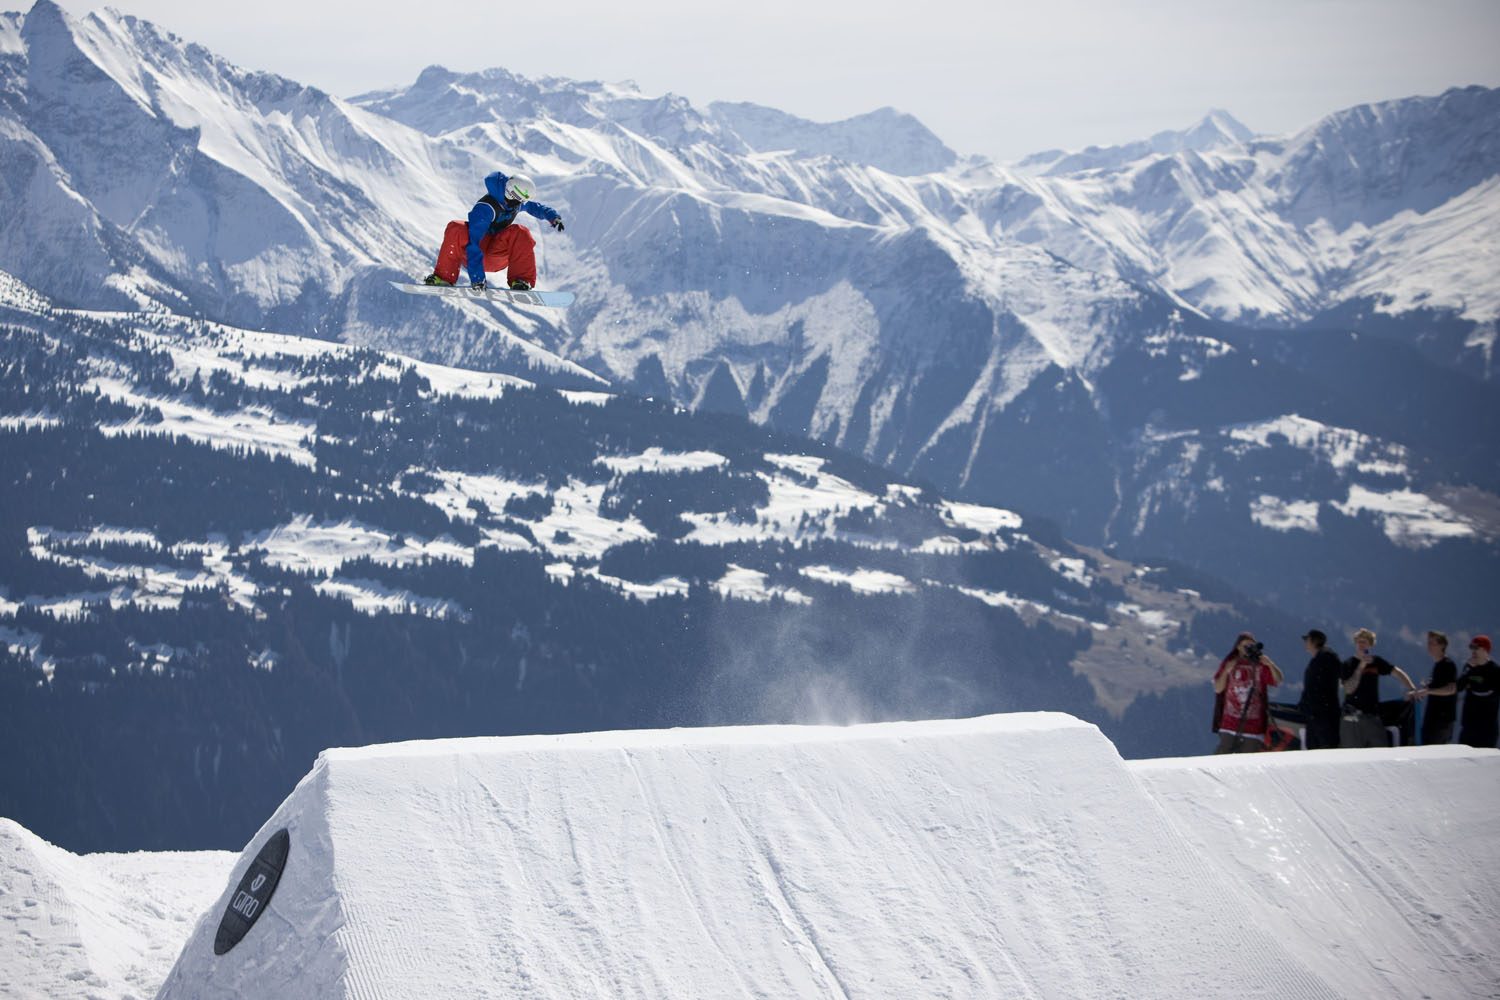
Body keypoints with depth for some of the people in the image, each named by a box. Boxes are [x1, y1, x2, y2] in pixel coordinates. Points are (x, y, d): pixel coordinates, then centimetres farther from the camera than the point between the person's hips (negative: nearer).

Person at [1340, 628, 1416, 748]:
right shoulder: (1348, 664, -1)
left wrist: (1412, 689, 1)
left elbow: (1397, 672, 12)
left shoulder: (1376, 662, 7)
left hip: (1373, 714, 3)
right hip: (1353, 715, -3)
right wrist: (1361, 667, -15)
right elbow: (1349, 689, -12)